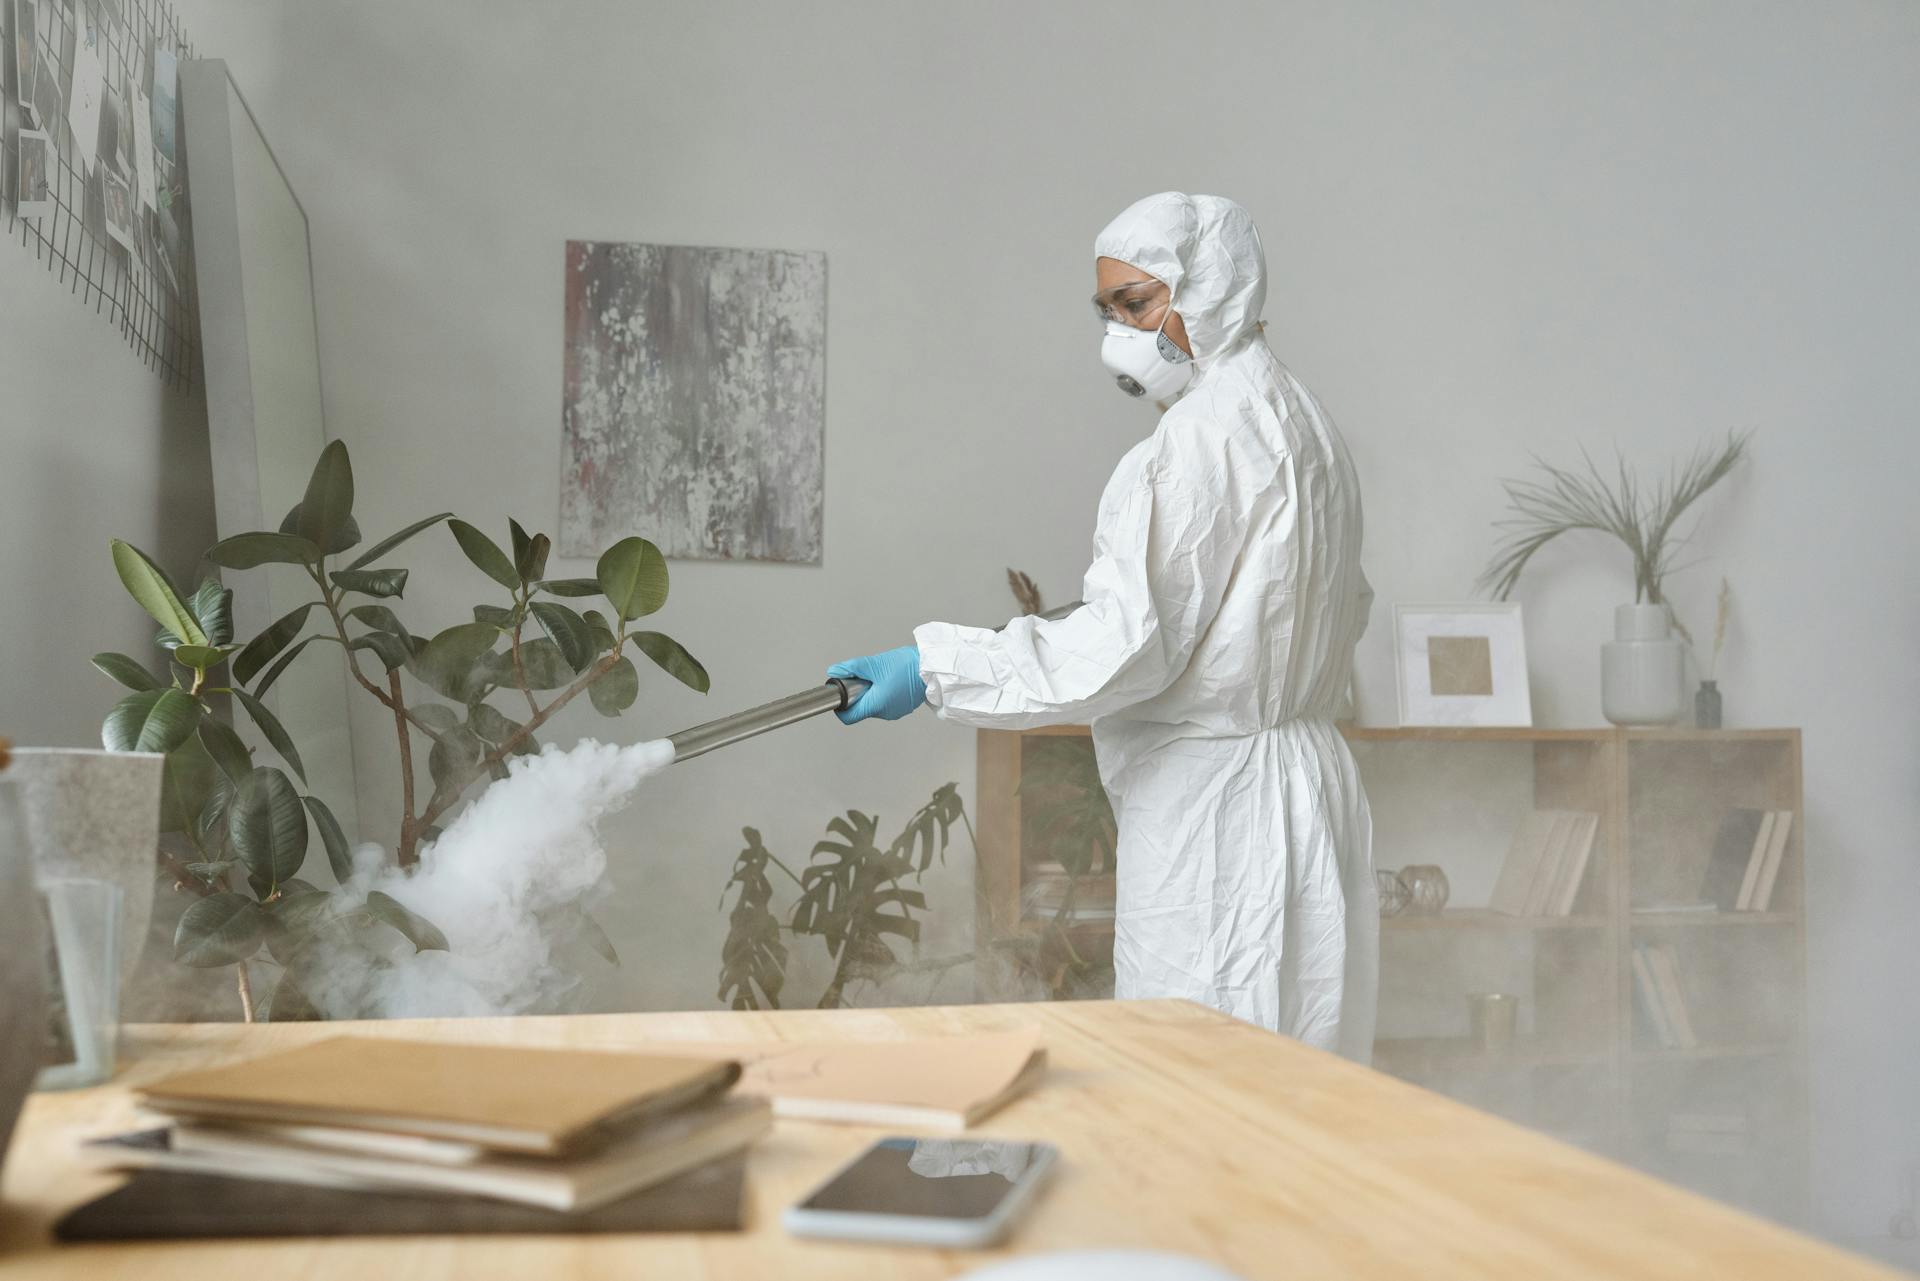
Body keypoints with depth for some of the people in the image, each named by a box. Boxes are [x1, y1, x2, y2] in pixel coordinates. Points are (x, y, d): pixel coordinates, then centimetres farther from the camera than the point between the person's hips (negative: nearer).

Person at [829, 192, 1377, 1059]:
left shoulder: (1202, 437, -16)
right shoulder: (1304, 423, 16)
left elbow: (1128, 642, -23)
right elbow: (1345, 615, 25)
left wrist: (934, 665, -21)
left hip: (1212, 810, -10)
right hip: (1308, 783, 10)